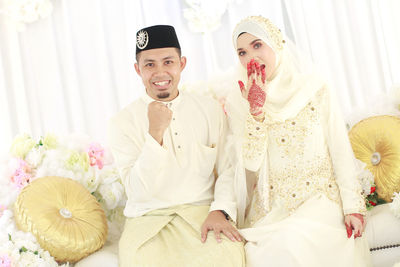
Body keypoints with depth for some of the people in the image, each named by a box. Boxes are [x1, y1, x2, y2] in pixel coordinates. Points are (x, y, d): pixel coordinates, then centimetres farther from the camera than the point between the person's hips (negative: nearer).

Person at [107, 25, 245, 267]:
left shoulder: (210, 109, 9)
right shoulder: (123, 122, 1)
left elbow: (228, 169, 7)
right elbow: (138, 192, -8)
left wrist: (221, 210, -12)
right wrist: (155, 132, -18)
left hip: (202, 211, 1)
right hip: (148, 218, -1)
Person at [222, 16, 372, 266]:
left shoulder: (315, 90, 1)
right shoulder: (238, 102, 3)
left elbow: (341, 152, 1)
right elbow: (251, 163, -6)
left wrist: (353, 206, -4)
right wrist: (256, 110, -17)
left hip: (319, 198, -1)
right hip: (270, 206, 1)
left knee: (291, 241, -29)